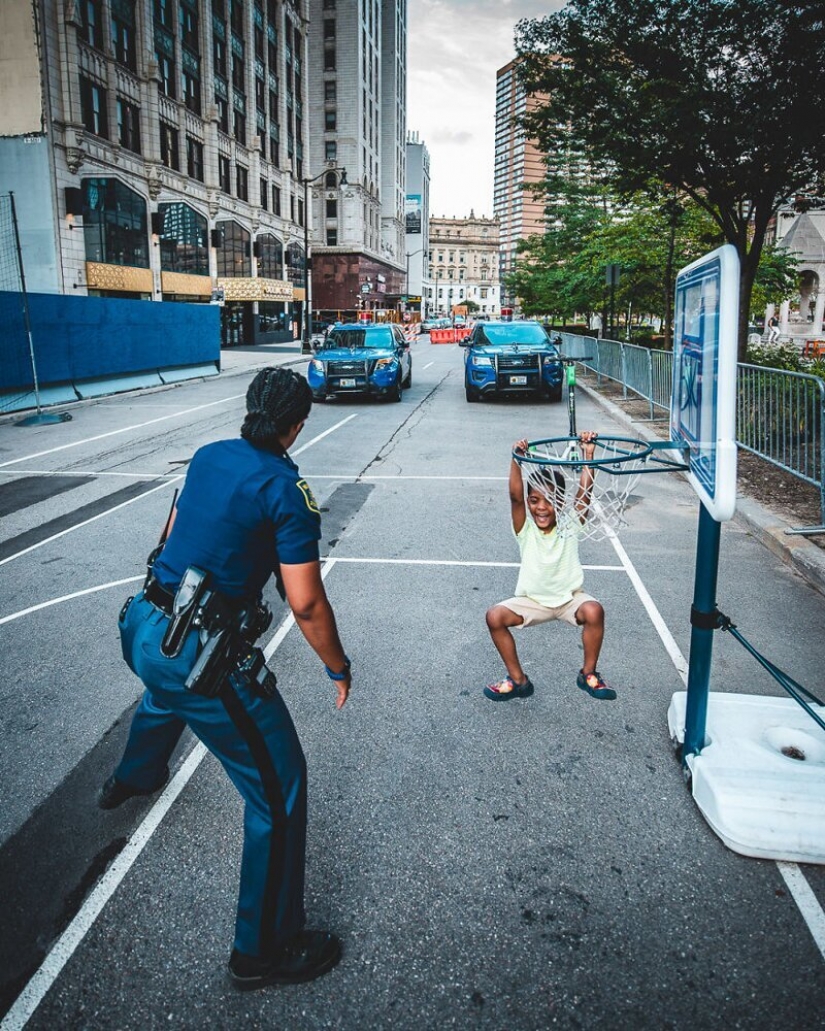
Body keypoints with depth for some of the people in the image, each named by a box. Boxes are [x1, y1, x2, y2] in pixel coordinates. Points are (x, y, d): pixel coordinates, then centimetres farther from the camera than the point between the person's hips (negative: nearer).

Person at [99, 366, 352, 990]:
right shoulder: (286, 489, -17)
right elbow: (306, 603, -19)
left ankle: (133, 778, 73)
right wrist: (339, 667, -4)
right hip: (201, 659, -9)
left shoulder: (208, 456, 4)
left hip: (143, 628, 9)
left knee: (167, 694, 43)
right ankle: (265, 951, 15)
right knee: (279, 785, 4)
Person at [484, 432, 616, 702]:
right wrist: (516, 460, -42)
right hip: (532, 600, 1)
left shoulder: (570, 523, -10)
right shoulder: (525, 528, -12)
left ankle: (589, 674, -5)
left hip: (570, 598, 0)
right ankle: (518, 680, -2)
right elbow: (515, 495, -29)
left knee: (594, 611, -32)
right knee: (495, 616, -23)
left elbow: (585, 491, -24)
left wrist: (588, 454, -35)